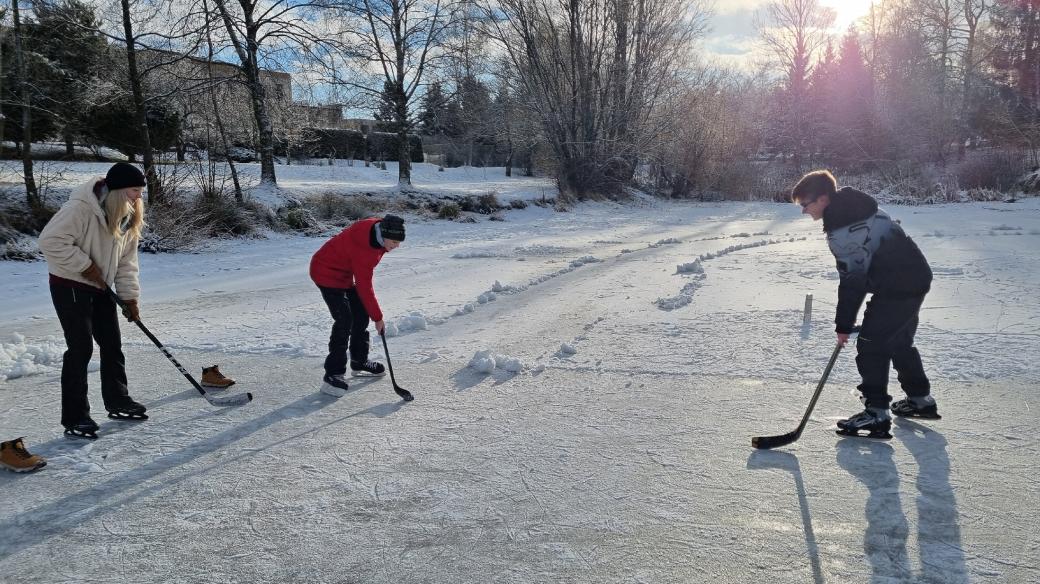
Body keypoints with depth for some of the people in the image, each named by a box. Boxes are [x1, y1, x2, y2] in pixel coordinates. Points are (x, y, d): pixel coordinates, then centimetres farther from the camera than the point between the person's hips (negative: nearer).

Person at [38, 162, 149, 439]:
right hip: (70, 285, -8)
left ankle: (117, 401, 27)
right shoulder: (80, 208, -25)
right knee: (81, 348, -8)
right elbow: (51, 241, -27)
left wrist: (130, 297, 1)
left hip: (101, 288, 8)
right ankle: (75, 417, 1)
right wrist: (85, 266, -22)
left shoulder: (128, 216, 0)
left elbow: (126, 261, 5)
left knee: (112, 344, 12)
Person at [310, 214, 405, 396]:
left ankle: (359, 363, 26)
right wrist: (378, 318, -22)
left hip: (345, 271, 9)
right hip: (327, 273, -9)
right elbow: (364, 286, -28)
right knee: (344, 320, -17)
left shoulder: (378, 229, -9)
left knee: (361, 315, 11)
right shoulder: (363, 247, -34)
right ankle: (333, 374, -12)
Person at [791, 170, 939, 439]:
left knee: (871, 344, -7)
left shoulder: (841, 231, -23)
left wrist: (844, 325, -11)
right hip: (916, 276, 11)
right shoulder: (860, 205, 7)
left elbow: (852, 281, -20)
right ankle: (921, 400, 36)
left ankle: (876, 413, -5)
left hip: (897, 287, -10)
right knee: (899, 341, 23)